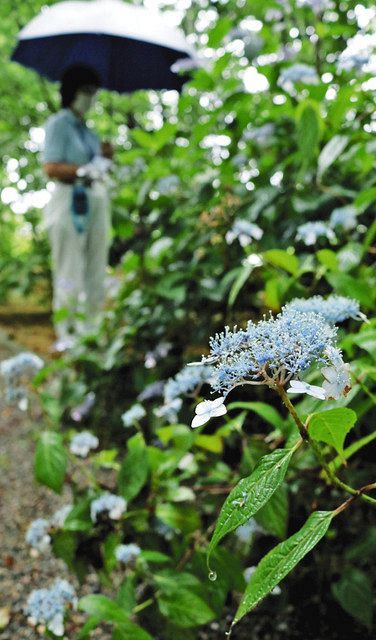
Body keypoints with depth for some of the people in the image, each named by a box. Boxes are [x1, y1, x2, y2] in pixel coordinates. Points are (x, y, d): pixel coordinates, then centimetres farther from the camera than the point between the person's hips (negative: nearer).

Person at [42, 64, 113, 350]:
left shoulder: (87, 129, 21)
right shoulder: (59, 123, -1)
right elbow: (51, 168, -12)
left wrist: (105, 157, 0)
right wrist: (84, 171, -21)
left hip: (96, 202, 8)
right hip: (70, 201, -8)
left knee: (95, 270, 6)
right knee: (69, 271, -7)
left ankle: (88, 331, 13)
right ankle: (66, 334, -1)